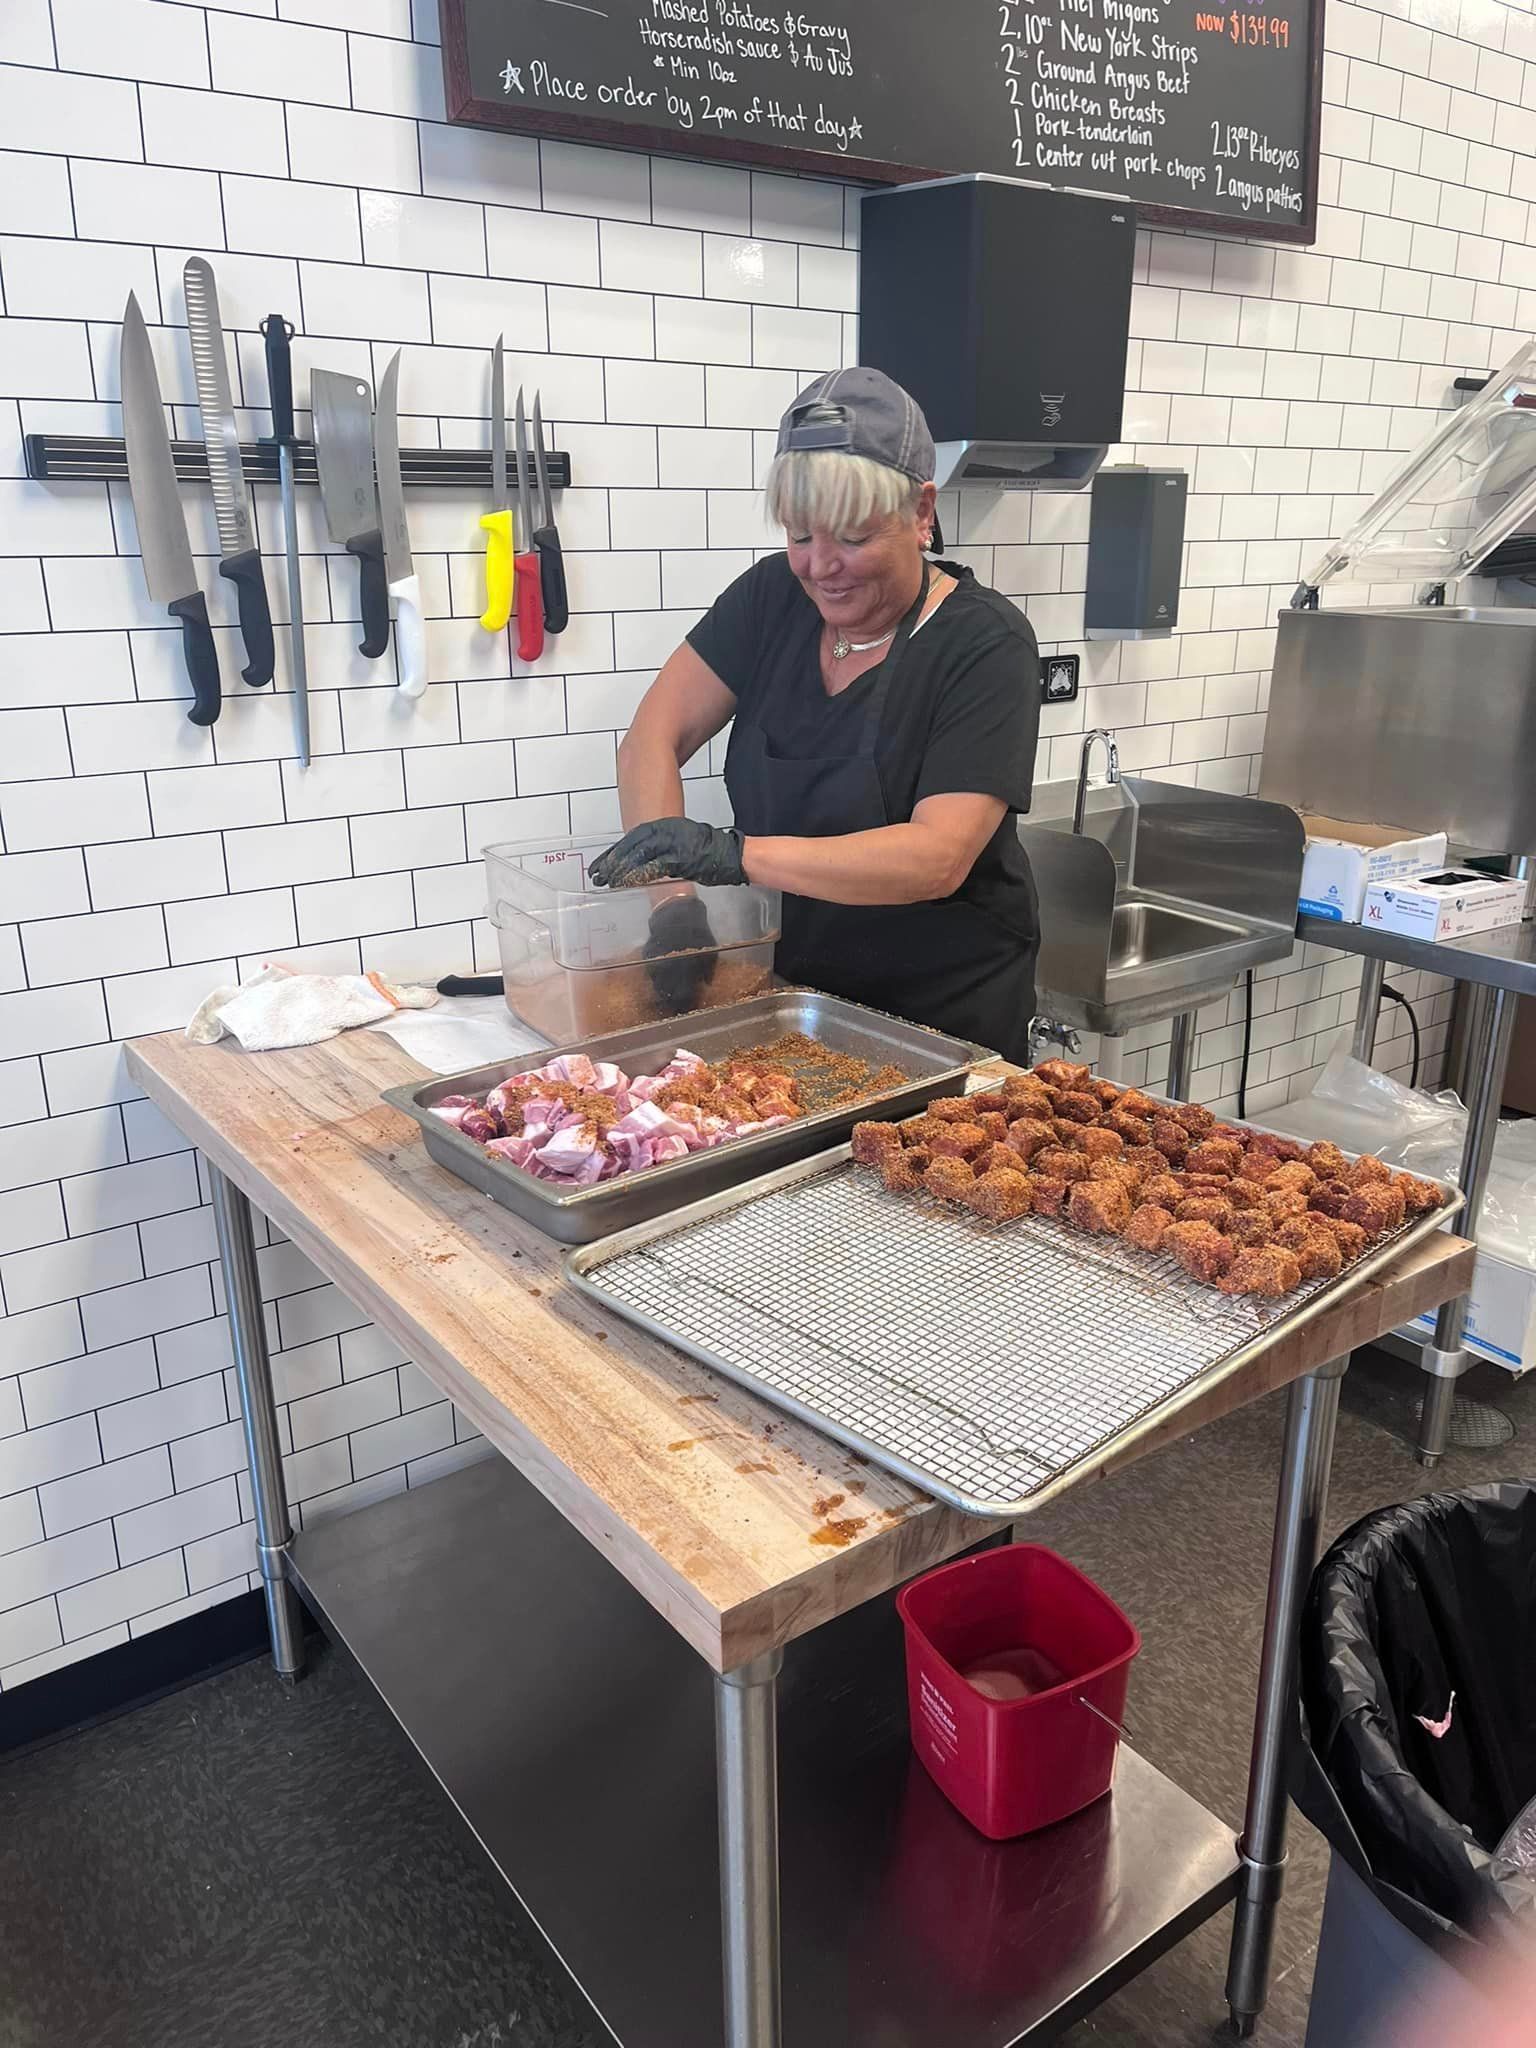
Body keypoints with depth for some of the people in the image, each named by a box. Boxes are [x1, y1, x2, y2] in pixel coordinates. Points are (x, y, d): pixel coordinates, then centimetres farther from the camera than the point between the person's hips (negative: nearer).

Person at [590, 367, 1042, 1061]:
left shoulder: (984, 643, -17)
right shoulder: (776, 596, -3)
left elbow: (939, 856, -27)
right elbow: (654, 736, -8)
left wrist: (736, 854, -37)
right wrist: (667, 886, -25)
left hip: (946, 1017, -4)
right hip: (787, 991, 5)